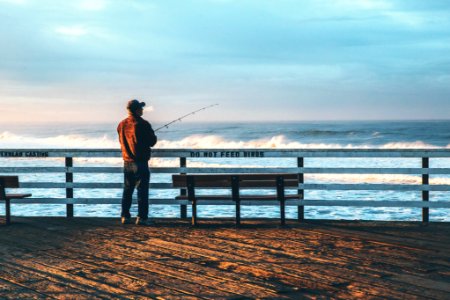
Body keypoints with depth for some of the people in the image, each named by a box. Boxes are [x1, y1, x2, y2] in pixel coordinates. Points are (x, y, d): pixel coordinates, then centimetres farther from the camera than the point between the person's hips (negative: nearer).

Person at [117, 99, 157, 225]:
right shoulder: (142, 124, -14)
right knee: (142, 191, -3)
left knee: (127, 191, 13)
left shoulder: (122, 125, 6)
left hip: (127, 162, 6)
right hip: (140, 162, -6)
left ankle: (125, 216, 14)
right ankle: (142, 217, -5)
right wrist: (154, 137, 12)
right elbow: (152, 142, -10)